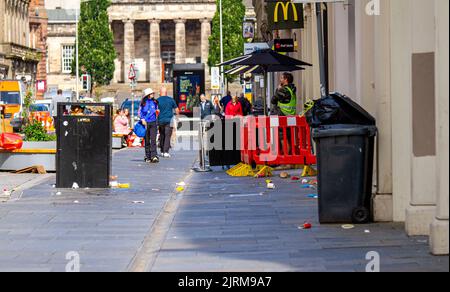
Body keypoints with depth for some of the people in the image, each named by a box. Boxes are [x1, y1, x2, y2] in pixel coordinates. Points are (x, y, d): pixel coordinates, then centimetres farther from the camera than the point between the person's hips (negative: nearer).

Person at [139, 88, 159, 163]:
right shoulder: (143, 103, 2)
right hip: (145, 123, 0)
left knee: (153, 140, -11)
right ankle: (147, 156, 15)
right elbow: (140, 112, 5)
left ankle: (154, 156, -17)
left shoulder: (155, 102, 7)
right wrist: (142, 119, -7)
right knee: (147, 140, 7)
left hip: (153, 123, 0)